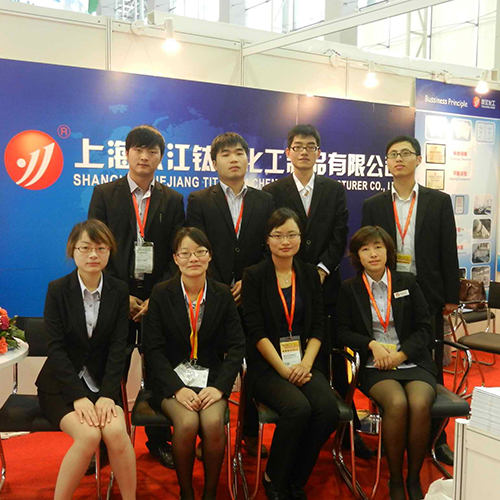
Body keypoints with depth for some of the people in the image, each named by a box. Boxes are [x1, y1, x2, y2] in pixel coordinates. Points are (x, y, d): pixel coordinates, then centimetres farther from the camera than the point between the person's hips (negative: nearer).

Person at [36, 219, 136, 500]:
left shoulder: (119, 291, 1)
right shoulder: (57, 290, -5)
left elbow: (118, 347, -5)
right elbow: (56, 348, -10)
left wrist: (107, 395, -17)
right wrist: (78, 396, -19)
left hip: (102, 383, 2)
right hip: (61, 385, -2)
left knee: (116, 431, -25)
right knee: (89, 435, -26)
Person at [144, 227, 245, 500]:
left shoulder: (222, 294, 3)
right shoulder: (161, 293, -1)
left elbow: (236, 346, 1)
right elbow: (154, 348, -4)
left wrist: (219, 386, -14)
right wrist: (177, 388, -17)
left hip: (211, 377, 1)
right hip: (173, 377, -1)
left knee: (213, 423, -27)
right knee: (187, 423, -28)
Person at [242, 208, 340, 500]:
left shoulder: (310, 275, 12)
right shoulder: (254, 276, 0)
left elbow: (318, 327, 7)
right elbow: (256, 331, -6)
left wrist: (305, 364, -9)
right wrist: (284, 369, -15)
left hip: (304, 364, 4)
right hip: (265, 367, -3)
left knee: (328, 409, -25)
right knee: (298, 408, -30)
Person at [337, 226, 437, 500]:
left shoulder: (407, 282, 11)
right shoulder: (349, 288, 9)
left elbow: (424, 327, 8)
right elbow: (343, 331, 5)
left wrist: (401, 354, -7)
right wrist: (372, 344, -12)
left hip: (413, 362, 1)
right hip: (375, 365, -1)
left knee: (420, 404, -30)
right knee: (397, 404, -32)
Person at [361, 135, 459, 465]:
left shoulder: (439, 201, 3)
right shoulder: (374, 206, 5)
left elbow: (448, 250, 2)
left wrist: (451, 296, -1)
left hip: (427, 295, -1)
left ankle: (436, 438, 19)